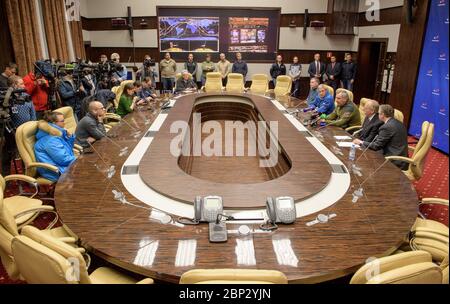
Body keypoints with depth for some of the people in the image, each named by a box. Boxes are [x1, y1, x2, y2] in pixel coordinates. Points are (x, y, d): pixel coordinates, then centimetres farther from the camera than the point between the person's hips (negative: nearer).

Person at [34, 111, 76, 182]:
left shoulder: (56, 135, 9)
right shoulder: (50, 140, -20)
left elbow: (68, 150, 17)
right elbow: (64, 159, -25)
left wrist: (69, 137, 2)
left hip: (60, 166, 10)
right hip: (56, 172, -10)